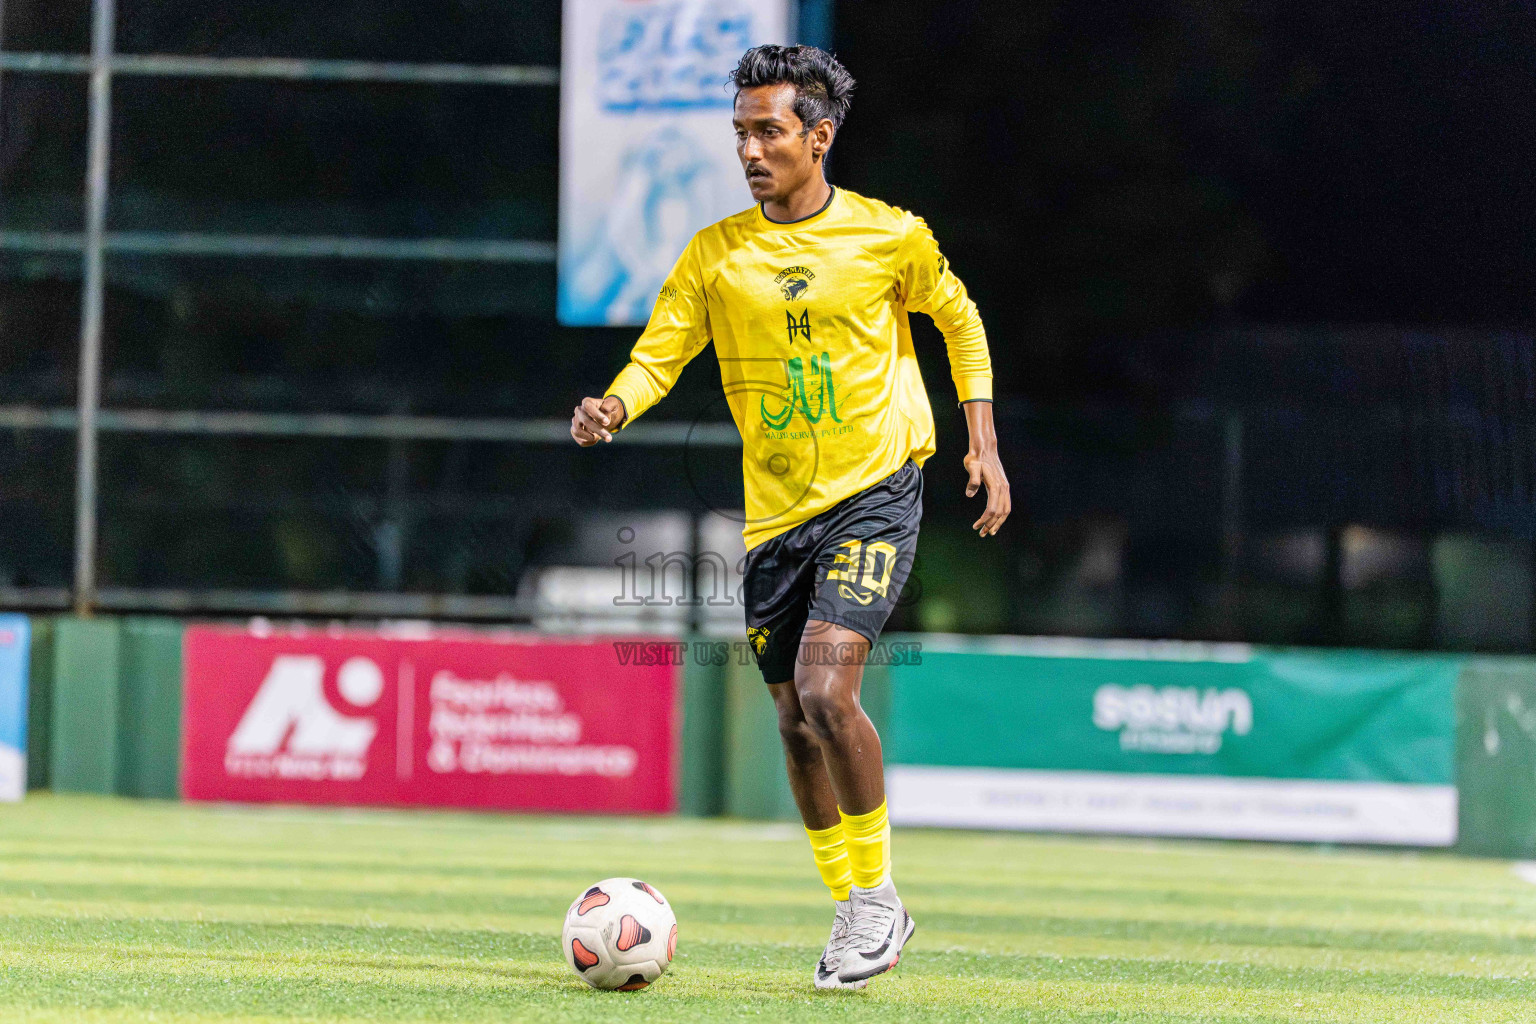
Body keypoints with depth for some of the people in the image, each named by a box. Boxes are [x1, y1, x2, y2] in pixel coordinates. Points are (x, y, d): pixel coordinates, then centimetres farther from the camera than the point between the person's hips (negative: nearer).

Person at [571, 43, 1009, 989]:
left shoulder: (891, 237, -3)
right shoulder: (716, 254, 1)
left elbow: (960, 319, 13)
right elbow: (658, 355, -3)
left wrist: (985, 447, 7)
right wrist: (613, 409, -25)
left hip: (875, 493, -4)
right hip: (776, 511, 4)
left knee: (825, 688, -21)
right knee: (796, 719, 7)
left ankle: (876, 892, -5)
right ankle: (857, 915, 23)